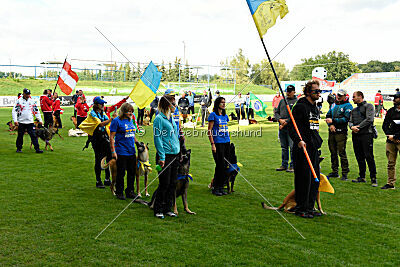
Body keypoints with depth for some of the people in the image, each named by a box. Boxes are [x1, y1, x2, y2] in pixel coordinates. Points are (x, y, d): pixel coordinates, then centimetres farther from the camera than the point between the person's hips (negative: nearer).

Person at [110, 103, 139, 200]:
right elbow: (111, 137, -11)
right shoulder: (116, 121, -8)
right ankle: (119, 192, 15)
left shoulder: (130, 120, 12)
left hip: (132, 152, 7)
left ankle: (130, 191, 23)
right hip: (121, 152, -6)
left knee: (132, 172, 10)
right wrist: (113, 151, -15)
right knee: (121, 173, 2)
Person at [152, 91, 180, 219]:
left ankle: (167, 208, 19)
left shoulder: (171, 118, 15)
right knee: (164, 183, -3)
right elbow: (157, 138, -14)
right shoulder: (159, 119, -10)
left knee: (173, 183, 9)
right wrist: (161, 157, -17)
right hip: (165, 155, -8)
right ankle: (158, 210, 9)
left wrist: (179, 150, 17)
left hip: (174, 155, 8)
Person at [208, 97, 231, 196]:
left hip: (226, 142, 7)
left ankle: (221, 186, 17)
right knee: (220, 165, -7)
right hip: (218, 143, -7)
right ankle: (215, 188, 4)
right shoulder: (213, 115, -5)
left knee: (226, 165, 7)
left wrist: (229, 141, 17)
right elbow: (209, 131, -9)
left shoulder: (225, 116, 15)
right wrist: (212, 144, -15)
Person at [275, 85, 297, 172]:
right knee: (284, 147, 12)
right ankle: (284, 164, 20)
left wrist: (286, 122, -15)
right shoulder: (282, 101, 19)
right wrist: (280, 119, -4)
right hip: (282, 128, 6)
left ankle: (292, 165, -1)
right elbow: (276, 113, 16)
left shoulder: (297, 102, -1)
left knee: (292, 147, -7)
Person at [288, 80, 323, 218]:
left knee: (315, 178, 11)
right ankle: (300, 208, 4)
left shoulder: (316, 108, 19)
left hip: (314, 149, 9)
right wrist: (298, 140, -29)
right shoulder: (300, 106, -9)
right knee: (304, 178, -6)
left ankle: (310, 207, 21)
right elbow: (292, 127, -16)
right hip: (302, 148, -9)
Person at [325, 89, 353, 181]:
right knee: (333, 152, 10)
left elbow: (346, 119, -13)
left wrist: (333, 120, -15)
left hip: (341, 132, -6)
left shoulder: (348, 106, -2)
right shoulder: (334, 104, 18)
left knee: (342, 152, -8)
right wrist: (330, 124, -5)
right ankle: (335, 171, 19)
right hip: (332, 131, 6)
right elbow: (328, 116, 13)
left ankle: (345, 173, -1)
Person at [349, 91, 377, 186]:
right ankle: (362, 177, 14)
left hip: (366, 134, -6)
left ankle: (373, 178, -5)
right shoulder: (354, 110, 24)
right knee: (359, 157, 7)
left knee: (369, 156, -10)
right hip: (355, 135, 7)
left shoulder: (368, 106, 3)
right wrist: (352, 127, -8)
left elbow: (369, 119, -10)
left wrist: (358, 127, -13)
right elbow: (350, 121, 15)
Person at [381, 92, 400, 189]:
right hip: (391, 141, 5)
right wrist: (391, 136, -2)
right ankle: (390, 183, 15)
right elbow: (385, 125, 12)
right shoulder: (391, 111, 12)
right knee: (391, 163, 8)